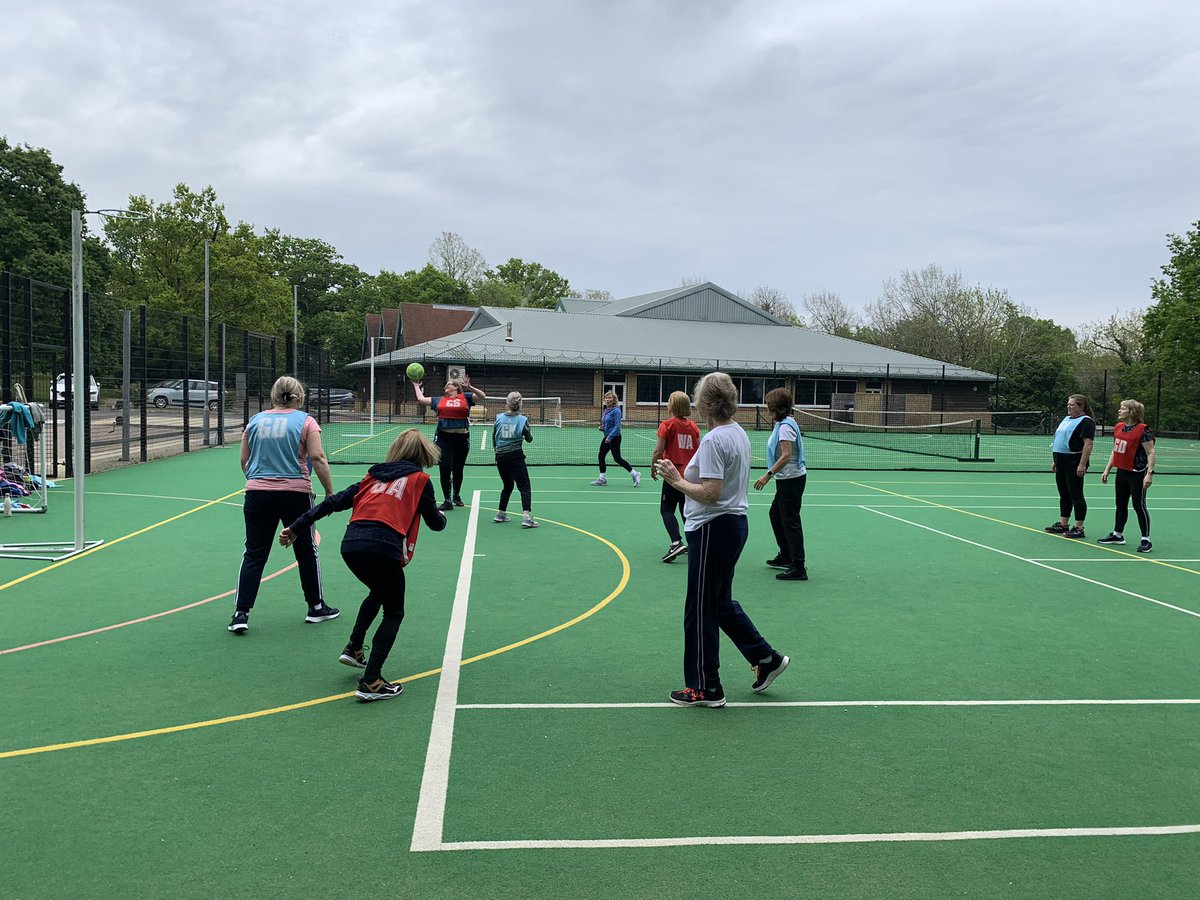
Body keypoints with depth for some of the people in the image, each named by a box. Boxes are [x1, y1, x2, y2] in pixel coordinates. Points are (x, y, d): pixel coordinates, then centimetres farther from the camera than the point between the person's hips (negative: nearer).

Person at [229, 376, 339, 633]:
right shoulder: (305, 421, -3)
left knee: (254, 554, 8)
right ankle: (316, 607, 24)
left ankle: (241, 613, 2)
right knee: (306, 551, 13)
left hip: (257, 494, 2)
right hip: (296, 494, -2)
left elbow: (244, 461, 11)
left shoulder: (255, 421, 8)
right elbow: (318, 458, -11)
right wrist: (330, 492, -6)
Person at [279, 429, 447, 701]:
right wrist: (441, 515, 41)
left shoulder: (375, 475, 24)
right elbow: (436, 523, 17)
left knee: (378, 592, 34)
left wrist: (297, 527, 21)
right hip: (383, 548, -5)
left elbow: (336, 501, 19)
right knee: (393, 612, 11)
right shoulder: (420, 479, 12)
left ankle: (354, 649, 33)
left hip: (350, 545, 5)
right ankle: (371, 683, 2)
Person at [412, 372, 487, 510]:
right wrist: (416, 386, 29)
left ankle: (456, 495, 32)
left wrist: (469, 387, -13)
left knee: (458, 469, 11)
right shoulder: (439, 400, 15)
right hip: (443, 437, 1)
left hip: (462, 437, -1)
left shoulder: (465, 397, 8)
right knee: (444, 468, -7)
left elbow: (482, 396, -1)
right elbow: (421, 399, 19)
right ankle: (447, 500, 1)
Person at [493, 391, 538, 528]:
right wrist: (529, 432, 24)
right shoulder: (522, 420, -7)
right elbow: (529, 439, 3)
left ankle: (501, 514, 26)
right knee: (524, 487, -4)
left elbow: (493, 438, 10)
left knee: (507, 485, 22)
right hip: (515, 456, -4)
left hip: (500, 457, 4)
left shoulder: (499, 418, 1)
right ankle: (526, 516, -19)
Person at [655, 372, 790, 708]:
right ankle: (766, 658, 25)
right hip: (735, 523, 10)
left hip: (712, 529, -10)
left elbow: (710, 493, -25)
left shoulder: (713, 440, -21)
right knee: (721, 602, 22)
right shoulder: (739, 434, 9)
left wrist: (676, 481, -15)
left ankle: (705, 688, 12)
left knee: (701, 609, 2)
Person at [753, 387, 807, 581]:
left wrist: (768, 475, -26)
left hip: (791, 479, -11)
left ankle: (798, 568, -3)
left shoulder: (785, 426, -19)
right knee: (776, 514, 22)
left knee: (790, 521, -7)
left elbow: (786, 456, -26)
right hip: (786, 479, 11)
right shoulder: (782, 423, 11)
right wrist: (772, 474, 18)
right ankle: (786, 556, 34)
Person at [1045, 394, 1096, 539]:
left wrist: (1082, 464, -25)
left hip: (1074, 464, -9)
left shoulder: (1086, 422, -12)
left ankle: (1078, 528, 2)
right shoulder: (1066, 419, 17)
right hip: (1062, 464, 9)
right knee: (1064, 495, 14)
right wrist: (1055, 461, 21)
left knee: (1076, 495, -4)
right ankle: (1063, 524, 22)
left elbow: (1088, 444, -19)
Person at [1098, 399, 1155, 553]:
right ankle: (1117, 534, 28)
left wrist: (1150, 473, -23)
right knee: (1121, 504, 16)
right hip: (1121, 472, 8)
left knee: (1139, 505, -3)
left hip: (1137, 473, -8)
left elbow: (1150, 453, -17)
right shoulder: (1118, 428, 8)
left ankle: (1145, 540, 5)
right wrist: (1107, 469, 14)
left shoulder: (1143, 430, -15)